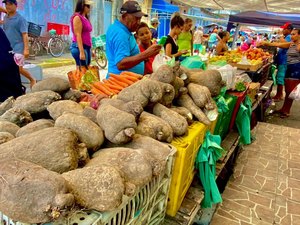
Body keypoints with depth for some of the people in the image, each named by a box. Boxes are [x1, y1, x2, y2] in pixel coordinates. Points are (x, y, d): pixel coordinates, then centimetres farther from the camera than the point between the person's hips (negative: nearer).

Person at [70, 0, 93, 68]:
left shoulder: (85, 18, 19)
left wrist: (90, 49, 18)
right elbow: (78, 35, -15)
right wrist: (81, 51, -22)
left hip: (87, 47, 9)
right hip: (79, 47, -9)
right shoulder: (77, 17, -7)